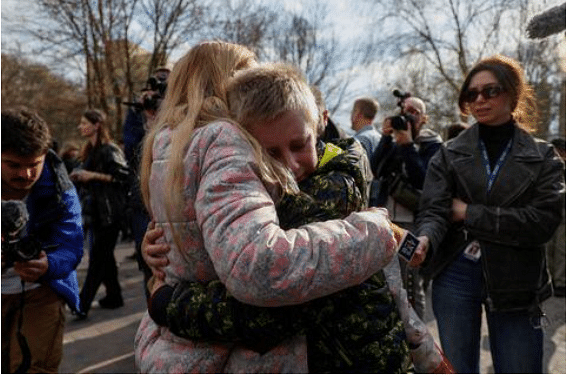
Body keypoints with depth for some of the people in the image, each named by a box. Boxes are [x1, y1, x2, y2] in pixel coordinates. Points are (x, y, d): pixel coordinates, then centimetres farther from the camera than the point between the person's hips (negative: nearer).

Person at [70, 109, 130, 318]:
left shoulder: (109, 150, -11)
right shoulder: (91, 151, 15)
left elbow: (124, 176, -20)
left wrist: (93, 175, -20)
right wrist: (79, 178, 2)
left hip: (110, 211, -9)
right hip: (97, 210, 9)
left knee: (98, 257, -4)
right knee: (104, 255, 13)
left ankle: (83, 305, 0)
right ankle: (114, 296, 24)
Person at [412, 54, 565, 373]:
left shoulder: (543, 157, 1)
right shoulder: (449, 154, 2)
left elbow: (543, 222, -12)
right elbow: (433, 211, -11)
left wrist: (469, 213, -13)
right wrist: (424, 242, -33)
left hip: (515, 281, 0)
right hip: (455, 275, 1)